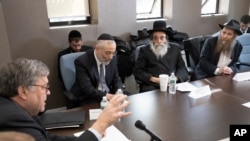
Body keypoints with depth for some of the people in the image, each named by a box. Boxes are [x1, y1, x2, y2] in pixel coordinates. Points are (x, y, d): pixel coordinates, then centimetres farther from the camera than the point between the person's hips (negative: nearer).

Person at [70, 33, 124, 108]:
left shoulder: (112, 58, -1)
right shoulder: (82, 61, -17)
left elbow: (116, 79, 8)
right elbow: (87, 89, -23)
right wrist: (106, 96, -35)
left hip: (109, 95, 6)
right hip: (87, 99, -5)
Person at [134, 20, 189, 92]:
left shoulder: (174, 49, 18)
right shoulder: (145, 50, 11)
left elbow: (182, 68, 14)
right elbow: (138, 71, 3)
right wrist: (154, 79, -11)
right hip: (152, 85, -2)